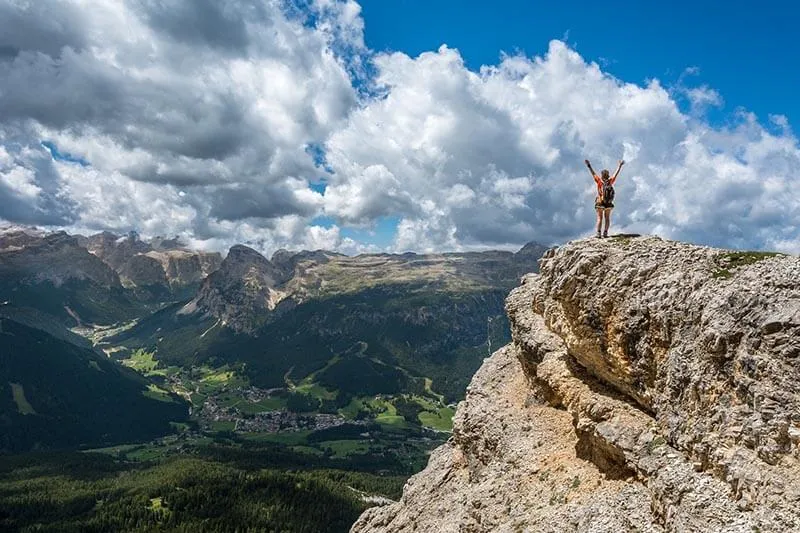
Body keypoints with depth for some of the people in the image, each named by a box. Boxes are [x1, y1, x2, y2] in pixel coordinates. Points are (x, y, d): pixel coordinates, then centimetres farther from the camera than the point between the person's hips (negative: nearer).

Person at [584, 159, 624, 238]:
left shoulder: (599, 181, -12)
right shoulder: (610, 181, -5)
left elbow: (593, 173, -7)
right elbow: (616, 173, 7)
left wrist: (589, 165, 0)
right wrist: (620, 165, 20)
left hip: (600, 203, -2)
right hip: (609, 203, 3)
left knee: (600, 218, 0)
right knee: (607, 218, 10)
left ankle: (599, 233, -8)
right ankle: (605, 233, 4)